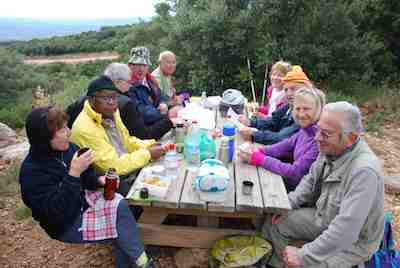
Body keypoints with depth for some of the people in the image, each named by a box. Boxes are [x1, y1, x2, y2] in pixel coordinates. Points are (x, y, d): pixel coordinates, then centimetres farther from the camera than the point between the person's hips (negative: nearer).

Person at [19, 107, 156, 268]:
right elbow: (56, 212, -31)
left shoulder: (67, 148, -4)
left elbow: (86, 178, 10)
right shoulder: (32, 171, -26)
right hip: (66, 224, -6)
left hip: (83, 199, 7)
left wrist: (99, 180, -13)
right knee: (120, 224, -18)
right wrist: (74, 173, -36)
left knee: (121, 205, -16)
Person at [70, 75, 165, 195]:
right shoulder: (85, 129, -24)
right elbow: (114, 166, -24)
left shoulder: (110, 112, 0)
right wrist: (148, 154, -16)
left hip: (130, 169, 8)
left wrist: (149, 146, -2)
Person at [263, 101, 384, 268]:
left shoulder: (364, 171, -35)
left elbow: (345, 231, -35)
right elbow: (311, 180, 7)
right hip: (322, 216, 7)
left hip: (351, 241, -7)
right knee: (273, 223, 5)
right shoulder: (330, 148, -11)